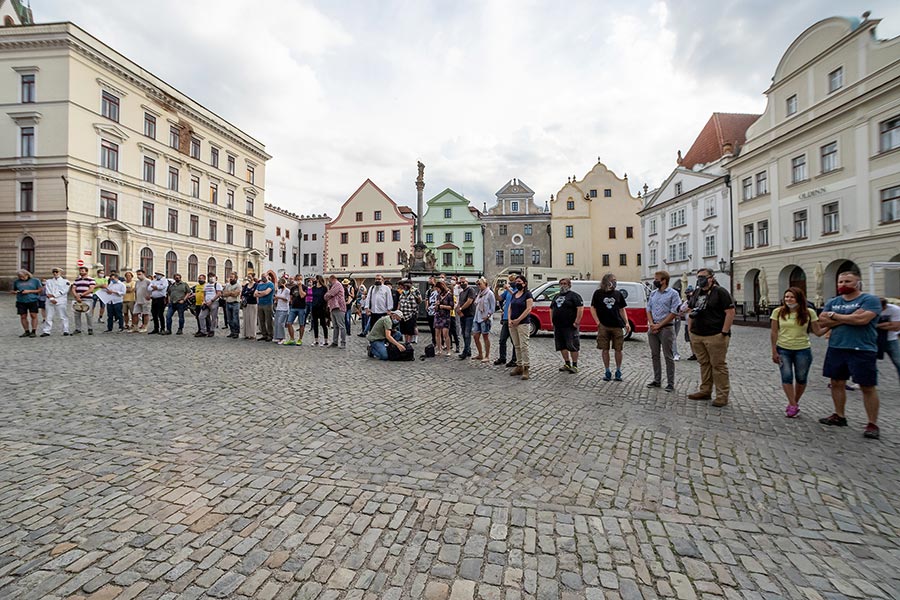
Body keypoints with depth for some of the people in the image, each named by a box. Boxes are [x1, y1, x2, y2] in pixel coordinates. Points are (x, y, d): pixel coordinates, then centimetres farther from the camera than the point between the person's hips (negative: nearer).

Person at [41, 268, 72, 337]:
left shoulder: (65, 281, 8)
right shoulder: (49, 281, 17)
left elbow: (64, 291, -3)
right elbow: (47, 291, 6)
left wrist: (53, 295, -10)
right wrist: (51, 298, -8)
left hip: (61, 301, -3)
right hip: (50, 301, 3)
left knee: (63, 317, -2)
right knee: (49, 317, 3)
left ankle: (65, 331, 1)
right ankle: (46, 331, 6)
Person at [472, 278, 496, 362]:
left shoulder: (489, 293, -7)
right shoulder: (479, 294, 16)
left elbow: (493, 307, -10)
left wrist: (488, 316, -17)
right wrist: (476, 316, 12)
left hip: (485, 319, -8)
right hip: (477, 318, 8)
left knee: (485, 337, -2)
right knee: (476, 337, 9)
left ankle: (487, 356, 6)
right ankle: (480, 355, 21)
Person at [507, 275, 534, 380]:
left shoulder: (527, 294, -4)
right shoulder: (514, 295, 16)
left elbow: (528, 309, -12)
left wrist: (518, 320, -14)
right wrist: (510, 320, 0)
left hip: (523, 323, -7)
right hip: (512, 324, 7)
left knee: (524, 346, -9)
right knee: (517, 346, 10)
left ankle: (525, 368, -7)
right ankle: (519, 366, 16)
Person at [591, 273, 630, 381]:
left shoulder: (618, 294, 9)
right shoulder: (598, 293, 3)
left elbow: (622, 309, 14)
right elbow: (593, 308, 5)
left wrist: (627, 323, 4)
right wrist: (598, 322, -6)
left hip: (617, 326, 1)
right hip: (603, 326, -1)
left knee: (618, 349, 3)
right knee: (605, 349, 3)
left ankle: (618, 371, 17)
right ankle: (607, 372, 14)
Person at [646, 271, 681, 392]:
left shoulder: (673, 293, -6)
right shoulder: (653, 293, 12)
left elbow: (674, 313, -10)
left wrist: (659, 325, -12)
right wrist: (652, 324, -3)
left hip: (666, 328, -6)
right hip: (653, 328, 6)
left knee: (668, 357, -1)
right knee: (654, 355, 11)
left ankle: (670, 383, 7)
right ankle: (657, 380, 21)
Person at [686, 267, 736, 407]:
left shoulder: (720, 292, -6)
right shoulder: (696, 292, 15)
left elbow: (730, 312, -11)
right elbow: (691, 313, 21)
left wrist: (724, 333, -15)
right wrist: (690, 330, 13)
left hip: (715, 336, -6)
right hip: (697, 335, 6)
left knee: (718, 365, -1)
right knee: (704, 364, 13)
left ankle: (722, 395, 8)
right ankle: (705, 391, 22)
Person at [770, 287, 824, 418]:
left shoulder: (809, 313, -2)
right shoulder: (778, 312, -3)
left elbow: (818, 332, 0)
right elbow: (774, 333, -1)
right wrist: (774, 352, -4)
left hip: (803, 350, 1)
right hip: (783, 350, -1)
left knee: (801, 378, 10)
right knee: (786, 377, -4)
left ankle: (794, 403, 28)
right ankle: (793, 406, 5)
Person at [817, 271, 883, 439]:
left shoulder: (870, 300, -5)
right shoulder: (832, 302, 9)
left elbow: (862, 319, -20)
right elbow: (822, 322, -1)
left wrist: (834, 316, -8)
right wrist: (848, 318, -11)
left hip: (862, 350, -5)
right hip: (836, 349, 5)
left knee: (867, 387, 3)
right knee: (837, 383, 11)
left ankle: (873, 424, 13)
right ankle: (839, 416, 23)